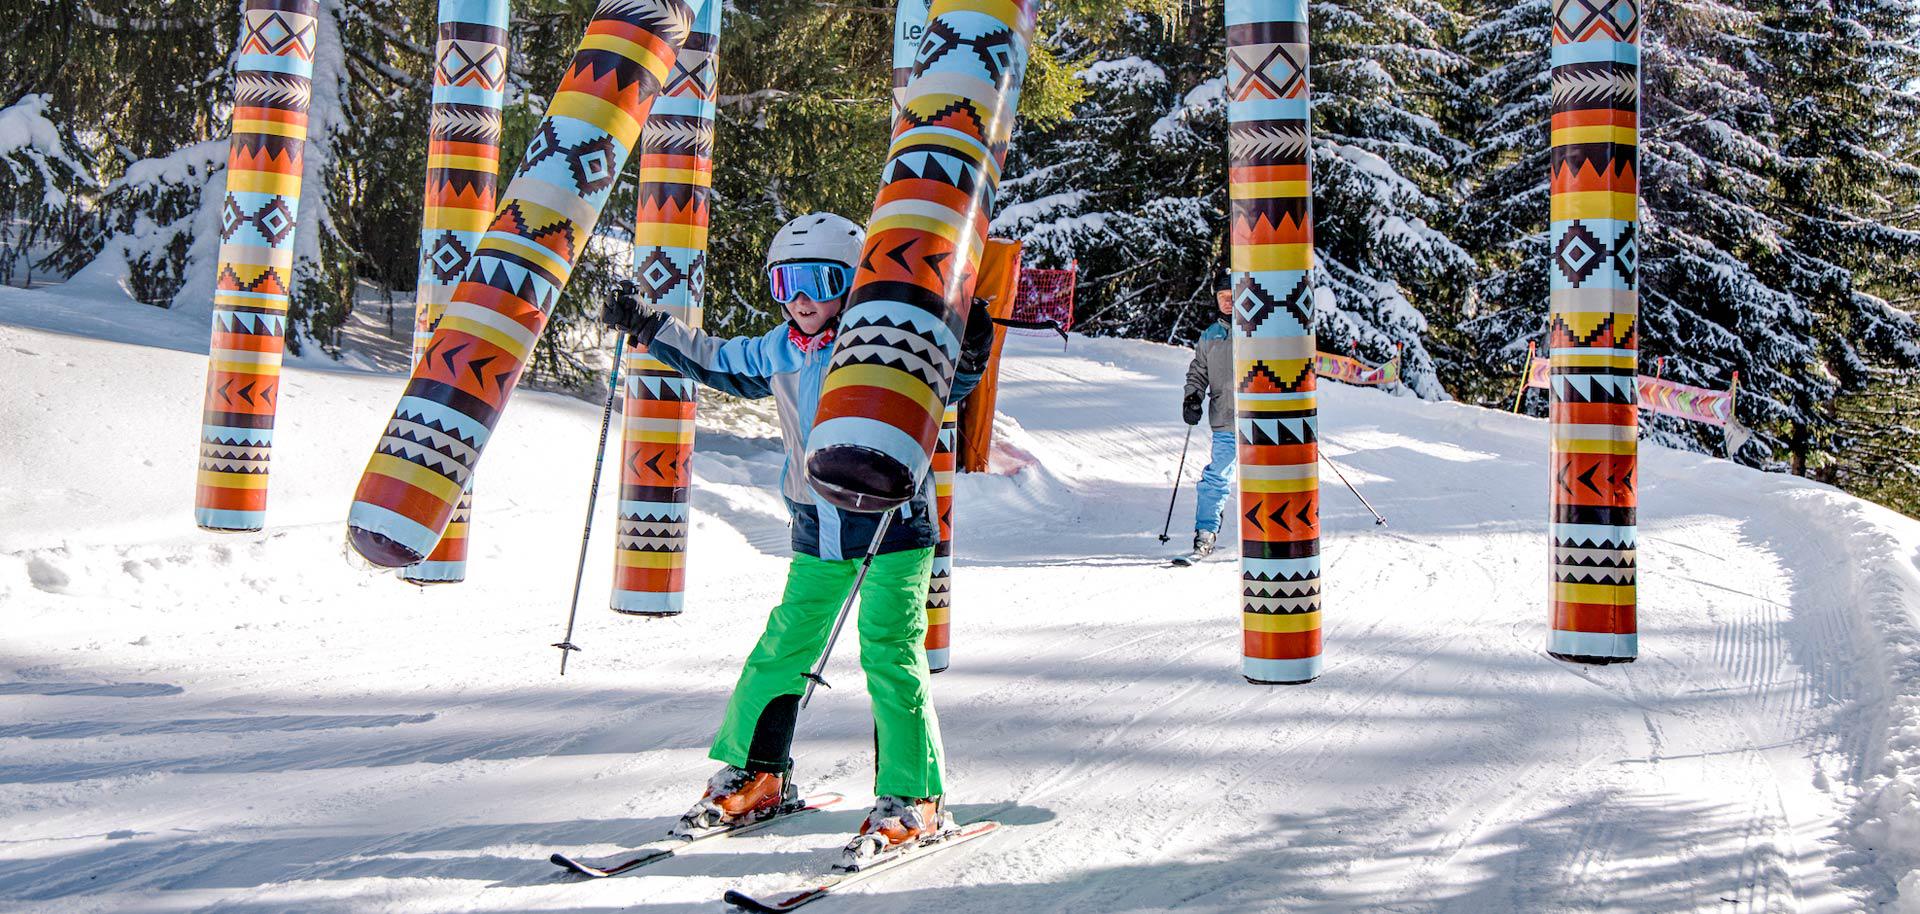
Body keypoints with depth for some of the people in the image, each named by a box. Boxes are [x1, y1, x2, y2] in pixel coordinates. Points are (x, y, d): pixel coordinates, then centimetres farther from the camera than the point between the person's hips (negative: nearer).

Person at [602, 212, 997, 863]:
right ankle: (755, 775, 25)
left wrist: (969, 353, -32)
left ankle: (913, 801, -2)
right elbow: (715, 362, 26)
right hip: (816, 530, 6)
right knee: (780, 650, 9)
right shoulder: (777, 353, 8)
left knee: (889, 656, -10)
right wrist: (647, 327, 30)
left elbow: (944, 384, -11)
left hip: (892, 522, -6)